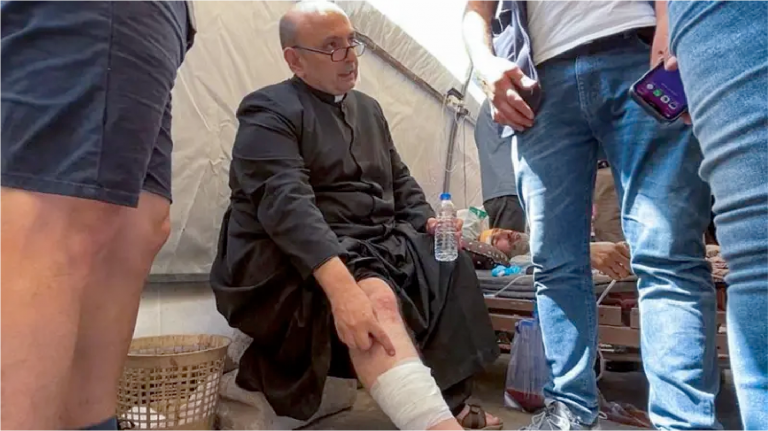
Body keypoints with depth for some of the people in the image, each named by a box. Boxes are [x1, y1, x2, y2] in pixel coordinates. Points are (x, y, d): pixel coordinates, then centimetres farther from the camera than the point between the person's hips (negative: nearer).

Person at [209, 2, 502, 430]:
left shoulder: (369, 108, 18)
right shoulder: (269, 110, -7)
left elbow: (400, 181, 22)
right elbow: (285, 202, -23)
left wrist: (429, 221, 0)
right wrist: (342, 285, -36)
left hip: (375, 243, 8)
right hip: (299, 259, -8)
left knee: (451, 261, -6)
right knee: (376, 298, -33)